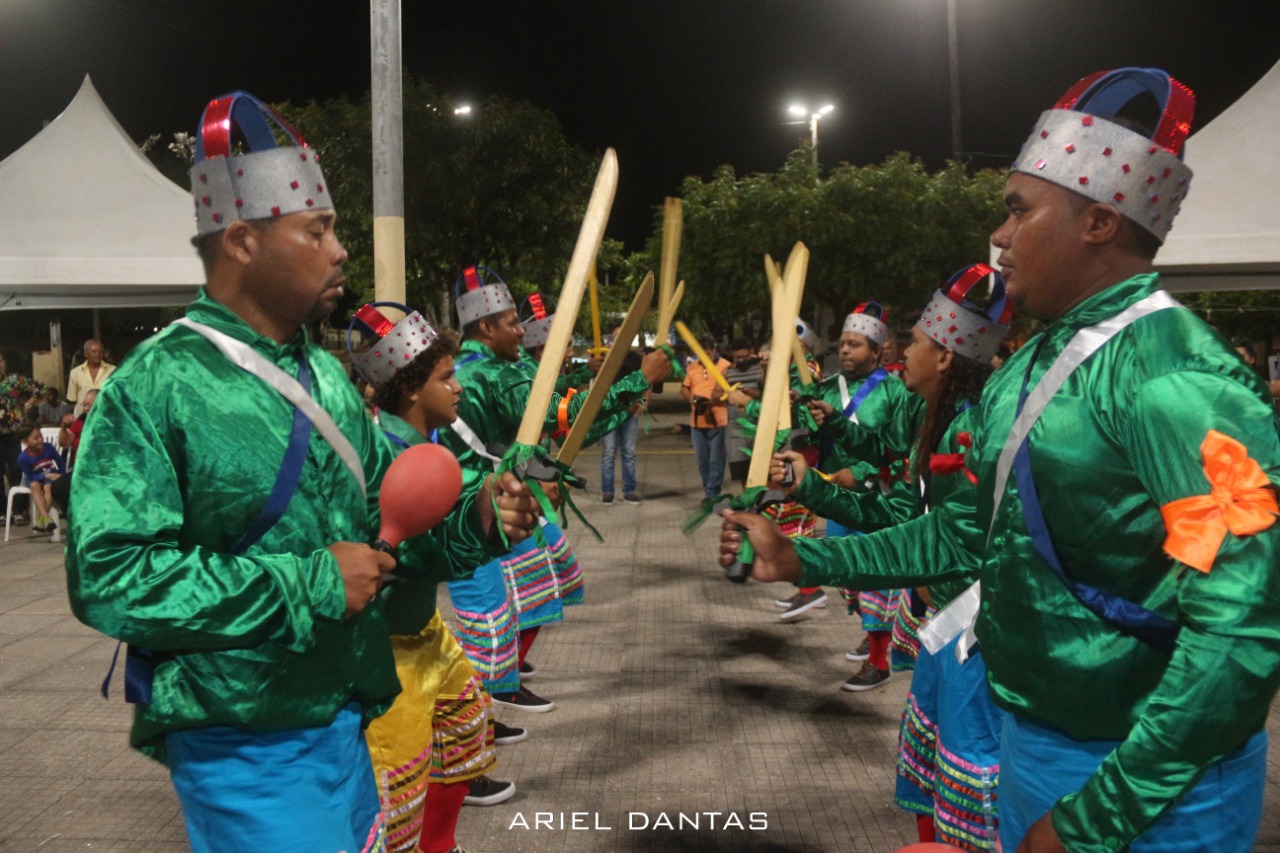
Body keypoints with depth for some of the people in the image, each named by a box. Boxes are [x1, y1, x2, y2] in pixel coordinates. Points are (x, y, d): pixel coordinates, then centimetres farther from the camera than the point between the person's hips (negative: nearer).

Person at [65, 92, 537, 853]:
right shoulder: (155, 387, -17)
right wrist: (308, 584, -23)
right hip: (243, 748, -7)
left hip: (345, 721, 8)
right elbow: (110, 577, -23)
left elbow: (381, 512, 13)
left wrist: (472, 519, -7)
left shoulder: (327, 375, 7)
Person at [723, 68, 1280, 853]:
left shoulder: (1178, 380, -24)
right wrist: (803, 561, 10)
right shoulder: (1027, 369, 5)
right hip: (1028, 741, 8)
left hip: (1147, 785, -8)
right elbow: (970, 527, 14)